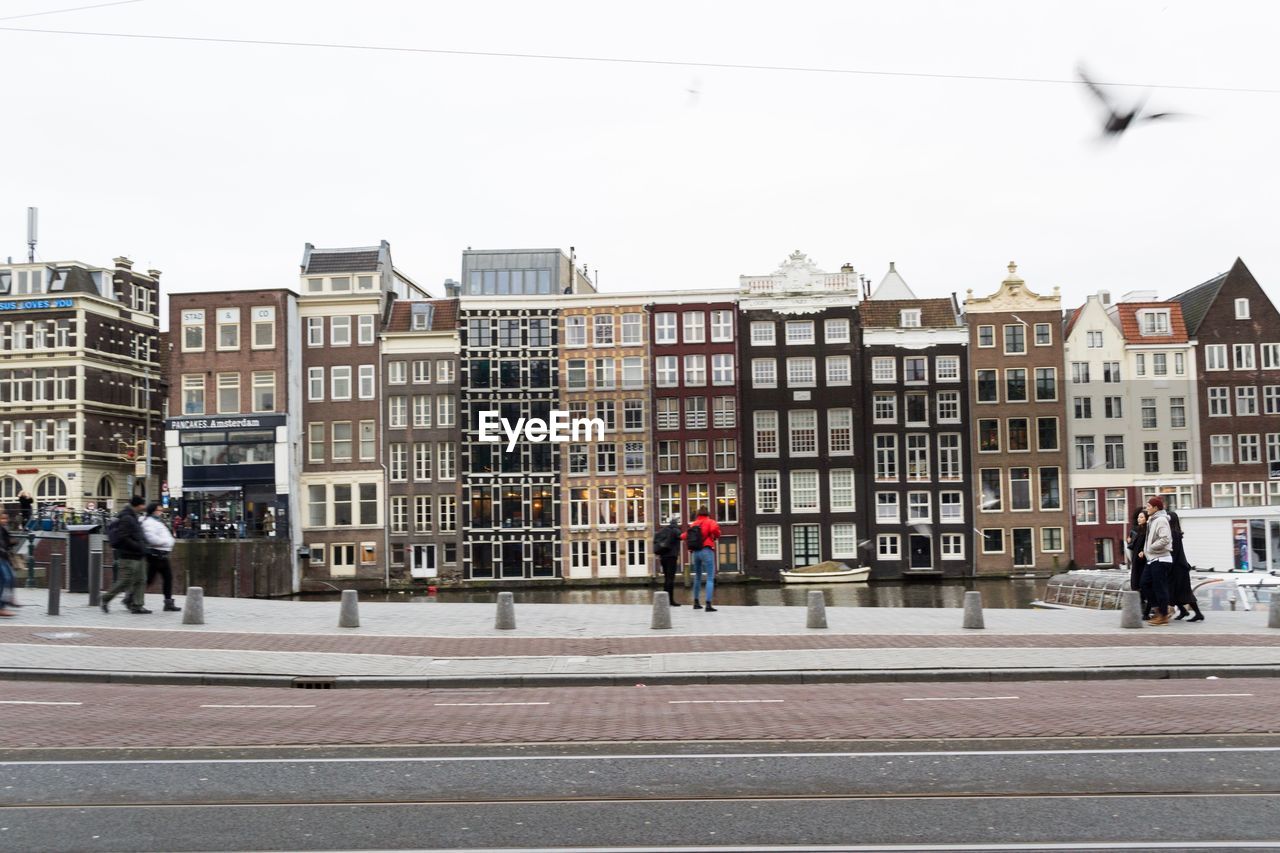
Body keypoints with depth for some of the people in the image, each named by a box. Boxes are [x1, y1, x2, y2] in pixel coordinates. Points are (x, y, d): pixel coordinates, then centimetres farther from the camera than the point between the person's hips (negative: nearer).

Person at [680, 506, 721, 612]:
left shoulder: (693, 524, 15)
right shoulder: (710, 522, 1)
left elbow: (683, 536, 12)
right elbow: (714, 529, -22)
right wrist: (717, 536, -3)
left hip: (695, 552, 6)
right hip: (707, 551, -6)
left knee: (697, 577, 20)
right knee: (710, 578, -6)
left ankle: (696, 602, 27)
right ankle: (708, 604, -18)